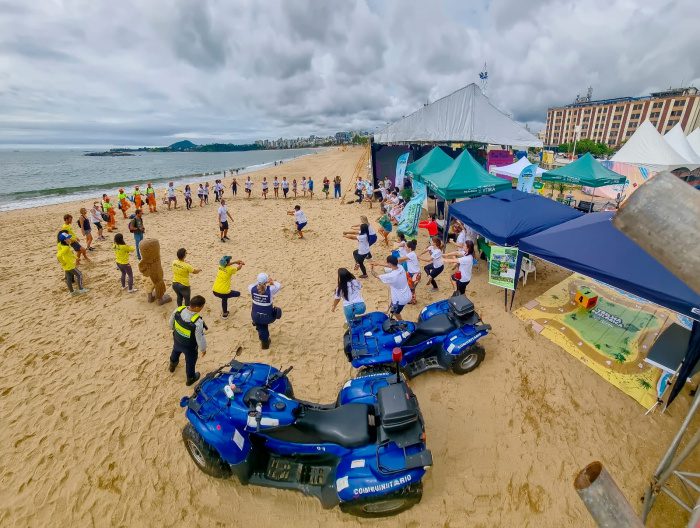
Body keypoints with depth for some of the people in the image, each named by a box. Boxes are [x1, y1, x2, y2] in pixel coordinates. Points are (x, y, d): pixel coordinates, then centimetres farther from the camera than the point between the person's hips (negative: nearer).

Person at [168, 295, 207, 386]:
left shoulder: (178, 310, -26)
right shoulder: (198, 322, -42)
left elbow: (171, 323, -4)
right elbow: (200, 338, -27)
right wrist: (203, 349, -7)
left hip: (177, 340, 5)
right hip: (190, 346, -5)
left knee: (176, 351, 38)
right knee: (190, 362, 25)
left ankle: (172, 365, 69)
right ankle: (190, 379, 51)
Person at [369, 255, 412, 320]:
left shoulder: (391, 276, -32)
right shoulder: (400, 267, -13)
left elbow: (376, 276, -16)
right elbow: (392, 266, 10)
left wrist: (371, 269, 4)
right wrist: (379, 263, 8)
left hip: (400, 299, -7)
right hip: (407, 295, 7)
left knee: (395, 313, 21)